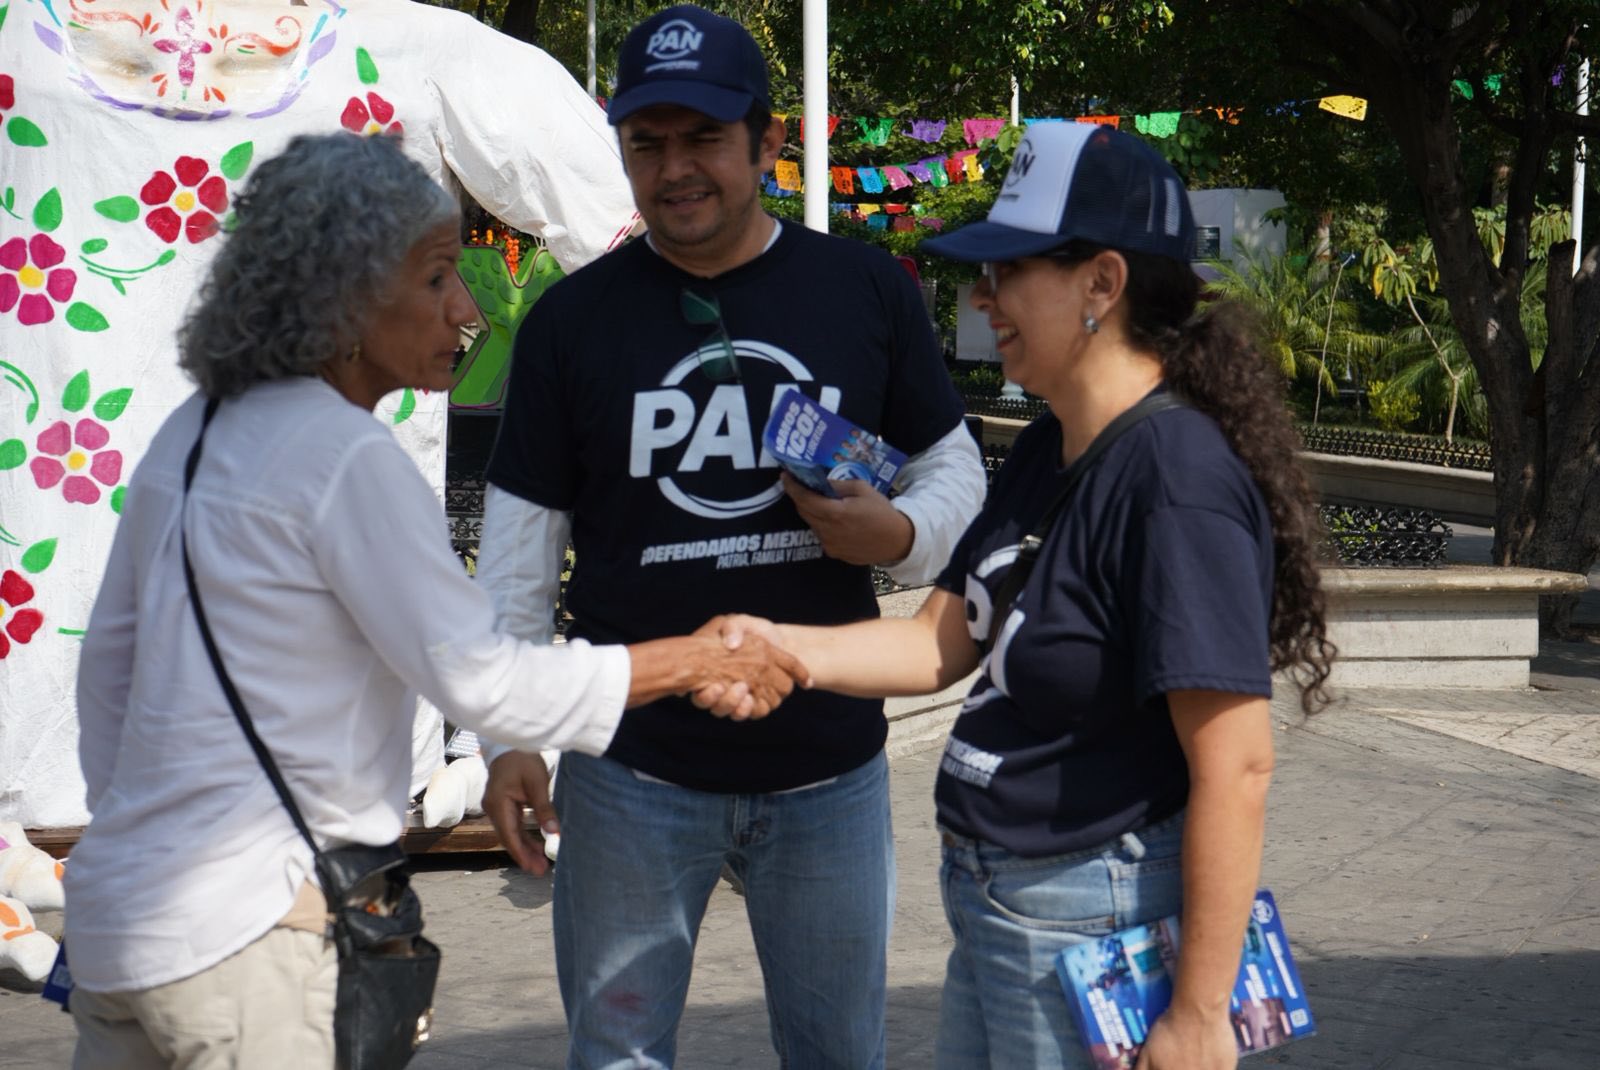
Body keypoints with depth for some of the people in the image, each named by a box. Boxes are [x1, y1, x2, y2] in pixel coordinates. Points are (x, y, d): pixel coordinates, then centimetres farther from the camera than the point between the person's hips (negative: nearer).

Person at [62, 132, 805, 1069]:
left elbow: (109, 657, 17)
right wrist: (700, 660, -6)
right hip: (235, 932, -9)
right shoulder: (347, 459, -15)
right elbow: (482, 681, -15)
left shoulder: (196, 432, 11)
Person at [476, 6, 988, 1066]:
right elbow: (520, 546, 1)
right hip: (633, 768, 0)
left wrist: (897, 533, -14)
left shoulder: (866, 291, -1)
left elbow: (955, 464, 8)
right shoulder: (572, 319, -1)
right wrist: (508, 738, -3)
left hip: (829, 766, 1)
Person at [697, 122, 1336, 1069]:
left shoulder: (1178, 479, -23)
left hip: (1096, 930, -9)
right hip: (995, 904, 9)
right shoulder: (1046, 453, 7)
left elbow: (1237, 766, -26)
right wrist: (777, 647, -7)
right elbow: (943, 640, 10)